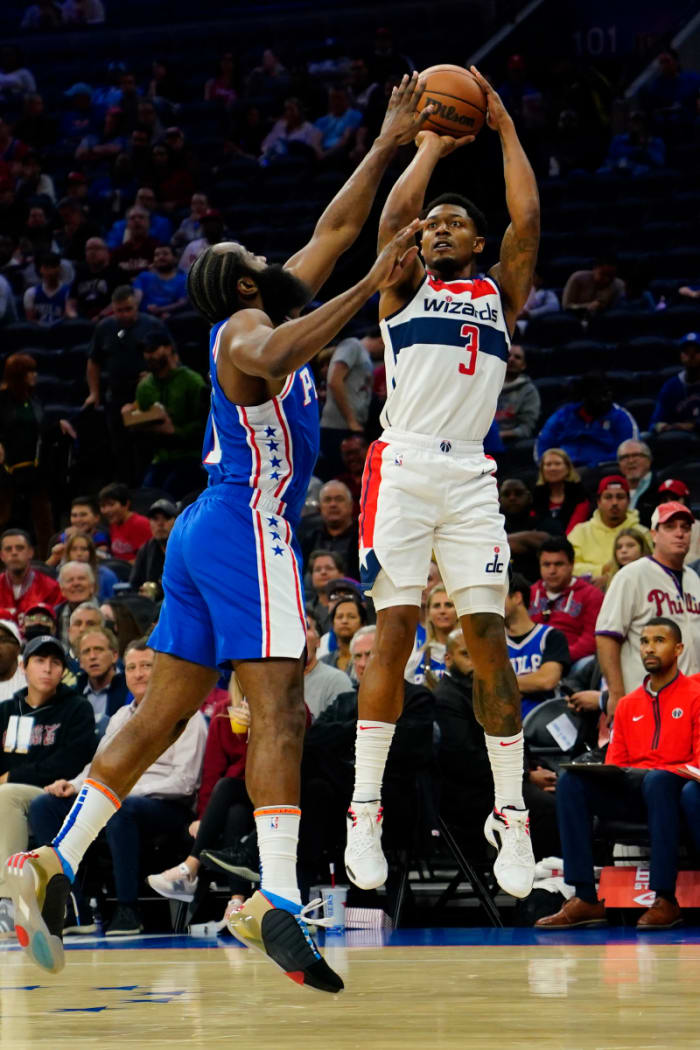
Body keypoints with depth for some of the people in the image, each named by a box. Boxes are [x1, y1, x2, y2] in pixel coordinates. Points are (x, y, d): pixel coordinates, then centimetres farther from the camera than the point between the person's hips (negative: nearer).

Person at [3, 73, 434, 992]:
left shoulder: (267, 316, 19)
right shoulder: (246, 331, -9)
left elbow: (333, 230, 26)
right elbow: (278, 357, -35)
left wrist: (388, 145, 24)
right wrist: (371, 288, -35)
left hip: (208, 532, 10)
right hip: (247, 530, -10)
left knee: (163, 714, 8)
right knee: (279, 713, -18)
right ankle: (277, 905, -29)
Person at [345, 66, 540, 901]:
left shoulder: (500, 293, 17)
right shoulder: (405, 289, 14)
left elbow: (527, 219, 3)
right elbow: (393, 213, -3)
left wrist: (504, 128, 8)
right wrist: (434, 143, 8)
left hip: (470, 475, 1)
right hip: (403, 466, -1)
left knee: (486, 637, -3)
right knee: (395, 630, -8)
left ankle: (511, 816, 0)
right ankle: (364, 814, -5)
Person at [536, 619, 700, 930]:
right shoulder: (628, 705, 21)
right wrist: (597, 775, -6)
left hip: (674, 791, -5)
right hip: (630, 794, 5)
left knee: (657, 781, -40)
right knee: (570, 782, -20)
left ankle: (665, 900, -37)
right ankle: (585, 899, -29)